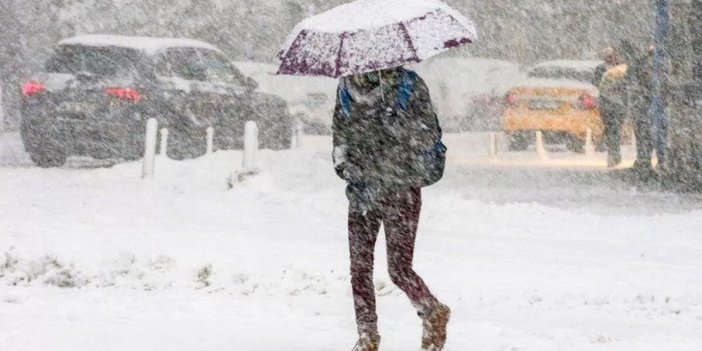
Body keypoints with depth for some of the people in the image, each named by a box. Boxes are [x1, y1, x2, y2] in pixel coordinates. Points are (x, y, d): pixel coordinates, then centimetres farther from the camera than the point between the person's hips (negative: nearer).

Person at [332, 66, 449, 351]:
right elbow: (340, 131, 20)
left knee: (399, 269, -5)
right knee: (359, 266, 0)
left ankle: (434, 314, 20)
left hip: (401, 191, -4)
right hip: (362, 190, 4)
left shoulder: (409, 85, -3)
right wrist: (341, 160, 5)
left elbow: (428, 135, -6)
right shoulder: (347, 88, 9)